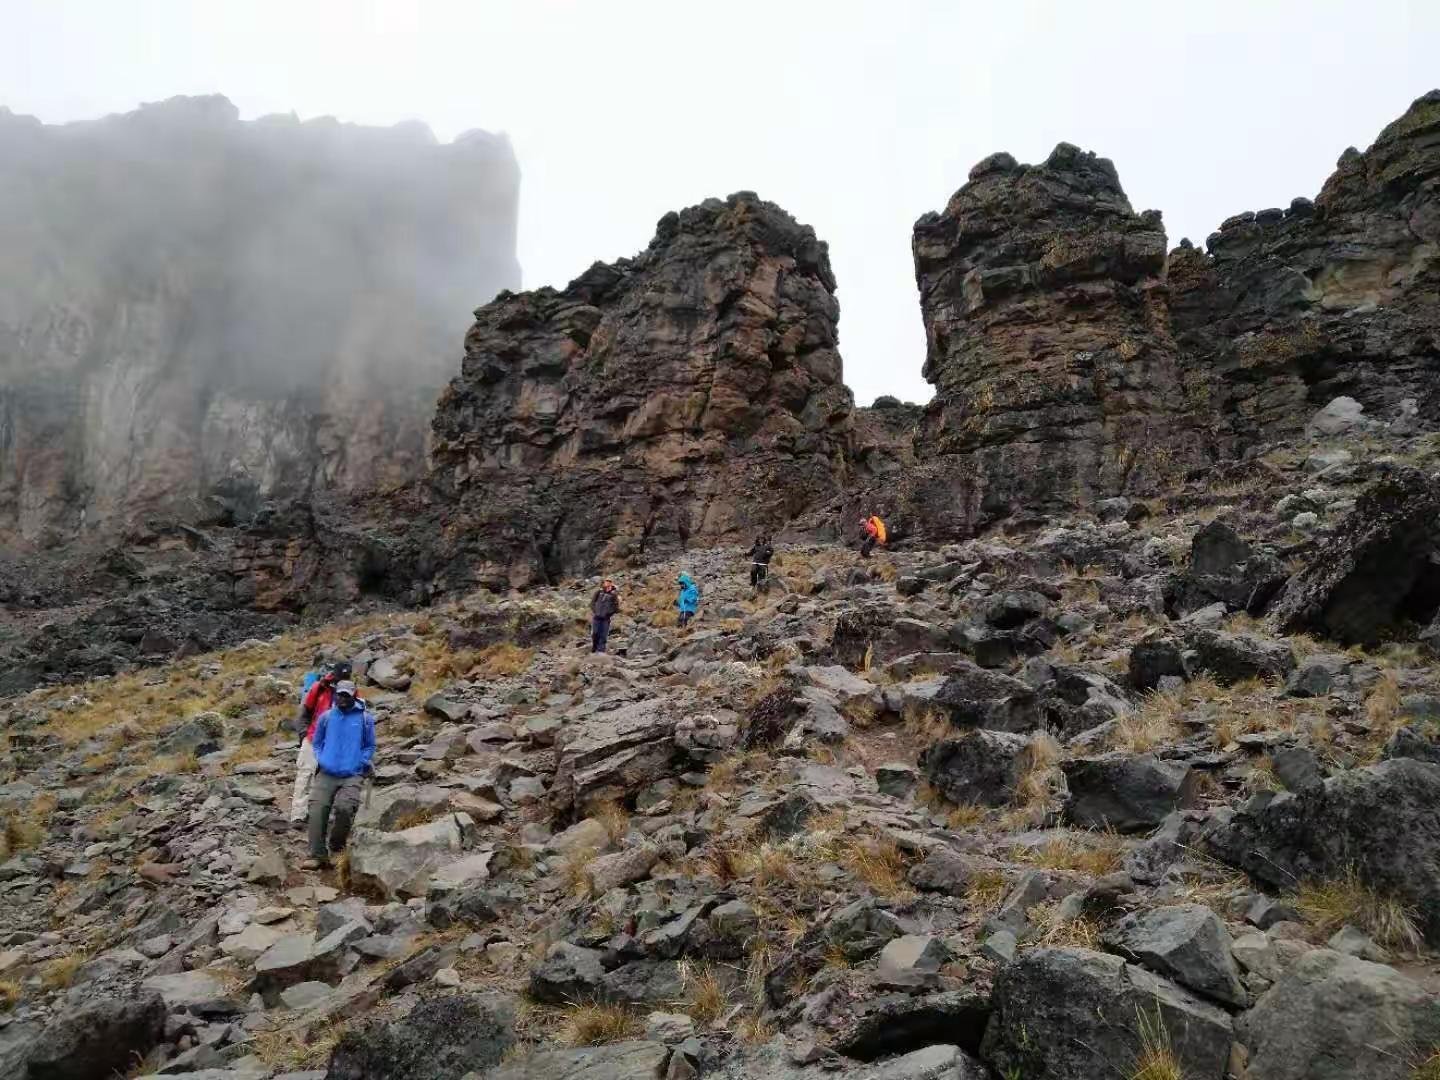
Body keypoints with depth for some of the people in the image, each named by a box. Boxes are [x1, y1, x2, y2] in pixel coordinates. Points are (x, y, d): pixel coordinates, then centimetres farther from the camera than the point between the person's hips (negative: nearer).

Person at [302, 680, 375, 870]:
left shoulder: (365, 718, 5)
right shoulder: (326, 716, 11)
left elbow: (370, 746, 11)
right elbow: (316, 742, 21)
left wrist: (360, 764, -3)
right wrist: (320, 760, 5)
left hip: (352, 775, -2)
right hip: (326, 773, 3)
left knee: (344, 808, -23)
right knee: (317, 809, -15)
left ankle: (336, 847, 2)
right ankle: (318, 855, -9)